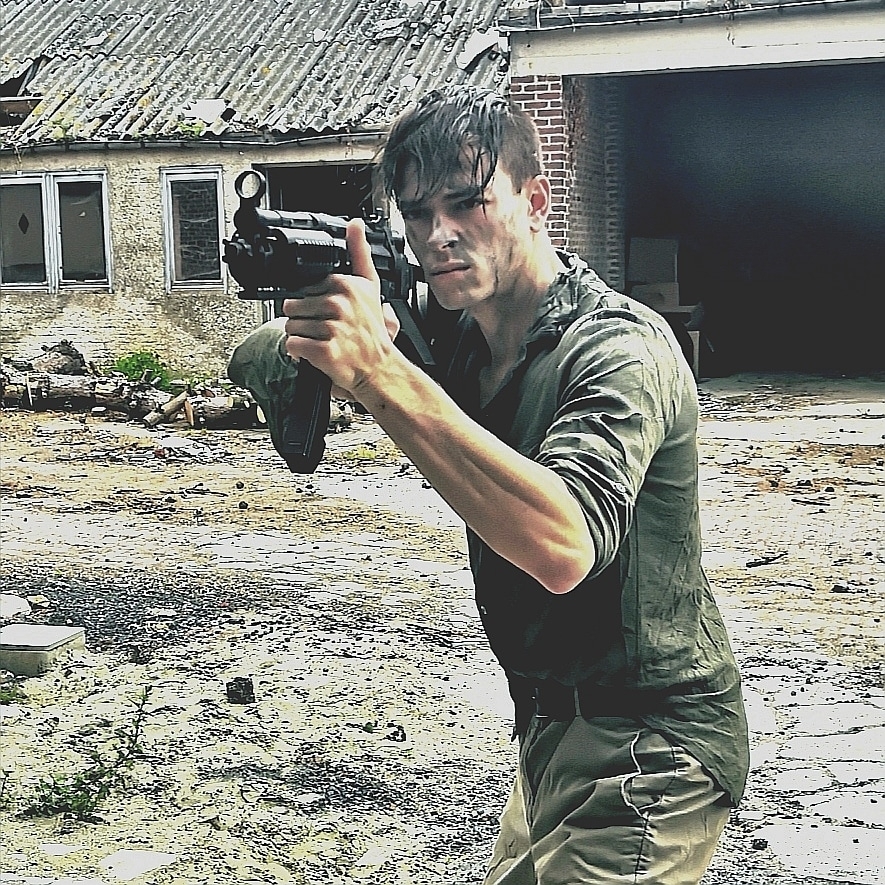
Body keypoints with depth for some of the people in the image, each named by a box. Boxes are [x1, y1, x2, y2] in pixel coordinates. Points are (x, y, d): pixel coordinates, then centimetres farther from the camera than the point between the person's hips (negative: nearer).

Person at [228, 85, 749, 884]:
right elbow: (256, 364, 0)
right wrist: (302, 338, -24)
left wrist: (382, 375, -45)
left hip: (642, 757, -8)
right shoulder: (465, 339, 3)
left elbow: (562, 545, -40)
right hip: (553, 730, 9)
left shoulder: (620, 349, -22)